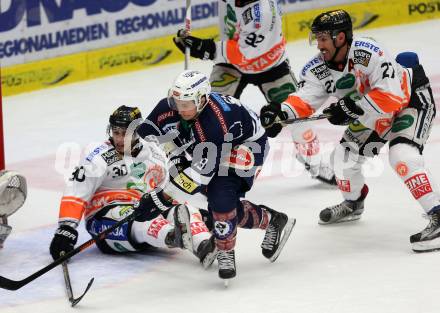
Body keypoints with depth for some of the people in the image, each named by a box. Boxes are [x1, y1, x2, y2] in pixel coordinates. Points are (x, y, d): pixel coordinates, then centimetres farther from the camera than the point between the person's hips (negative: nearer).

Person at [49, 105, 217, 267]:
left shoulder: (154, 154, 9)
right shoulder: (101, 156, -6)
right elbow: (75, 193, -14)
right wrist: (66, 229, -24)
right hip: (104, 217, -6)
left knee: (184, 210, -17)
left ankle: (203, 245, -46)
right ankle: (173, 237, -67)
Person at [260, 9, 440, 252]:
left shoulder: (368, 53, -35)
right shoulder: (319, 67, -12)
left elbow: (391, 96, -37)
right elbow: (305, 98, -20)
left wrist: (352, 108, -40)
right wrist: (281, 111, -38)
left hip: (411, 98, -8)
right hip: (372, 111, 8)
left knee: (402, 156, -27)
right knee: (345, 156, 7)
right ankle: (353, 204, 35)